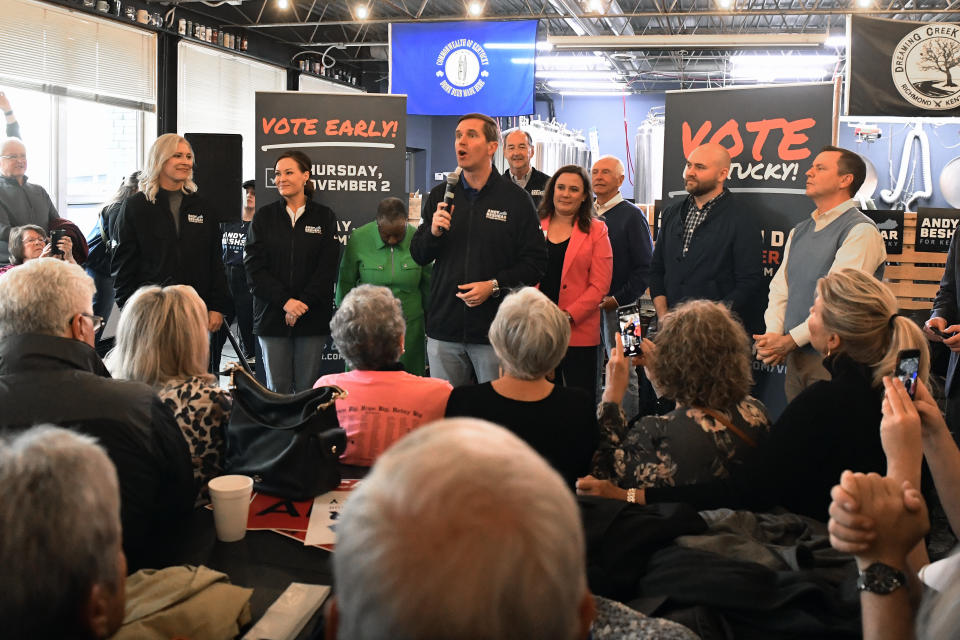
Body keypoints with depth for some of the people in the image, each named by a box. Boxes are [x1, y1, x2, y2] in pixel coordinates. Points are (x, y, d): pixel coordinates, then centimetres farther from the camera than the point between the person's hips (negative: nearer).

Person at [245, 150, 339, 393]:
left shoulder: (324, 217, 5)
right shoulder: (264, 216, 7)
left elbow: (327, 268, -1)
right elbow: (254, 266, -1)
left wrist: (302, 304, -12)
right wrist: (285, 301, -13)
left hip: (313, 316, -1)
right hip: (272, 316, 1)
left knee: (307, 388, 2)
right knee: (277, 388, 3)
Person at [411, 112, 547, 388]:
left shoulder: (516, 199, 1)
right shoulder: (440, 195, 11)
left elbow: (535, 262, -2)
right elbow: (419, 256, 12)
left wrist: (494, 285, -14)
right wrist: (433, 232, -9)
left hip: (495, 327, -3)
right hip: (444, 328, 3)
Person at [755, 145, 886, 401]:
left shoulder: (861, 231, -8)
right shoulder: (799, 232, 17)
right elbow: (779, 288, 12)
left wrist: (790, 340, -17)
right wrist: (773, 337, -4)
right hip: (795, 357, 7)